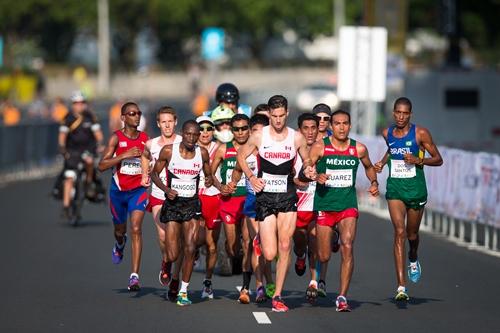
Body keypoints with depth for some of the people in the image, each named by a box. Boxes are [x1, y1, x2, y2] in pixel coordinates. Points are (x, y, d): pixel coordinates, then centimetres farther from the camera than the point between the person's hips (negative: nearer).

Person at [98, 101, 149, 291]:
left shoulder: (145, 139, 0)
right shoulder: (116, 138, -9)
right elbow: (102, 165, -19)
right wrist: (124, 155, -27)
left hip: (138, 190, 0)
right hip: (118, 190, 0)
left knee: (136, 229, -17)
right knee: (120, 230, 18)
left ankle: (134, 276, -19)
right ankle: (119, 246, 58)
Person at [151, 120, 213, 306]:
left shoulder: (202, 153, 0)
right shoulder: (168, 151, -6)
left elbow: (208, 174, 15)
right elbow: (154, 173, 4)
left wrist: (209, 180, -10)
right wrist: (166, 189, -13)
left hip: (192, 205, 2)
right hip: (172, 204, -2)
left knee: (190, 249, -11)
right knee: (172, 256, -6)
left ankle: (183, 291, 2)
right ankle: (166, 266, 33)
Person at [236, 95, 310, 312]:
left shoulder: (297, 137, 3)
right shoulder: (259, 136, 0)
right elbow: (241, 156, 13)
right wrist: (251, 177, 0)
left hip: (288, 196, 1)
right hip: (265, 196, -1)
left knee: (284, 247, -7)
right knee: (269, 254, -8)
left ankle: (277, 296, 2)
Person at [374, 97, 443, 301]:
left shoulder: (420, 133, -7)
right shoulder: (387, 133, 5)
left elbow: (438, 159, -2)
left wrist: (418, 160, -18)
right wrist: (382, 163, 9)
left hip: (416, 188, -1)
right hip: (394, 188, 1)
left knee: (412, 234, 13)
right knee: (399, 232, -13)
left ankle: (413, 259, 52)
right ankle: (401, 286, -19)